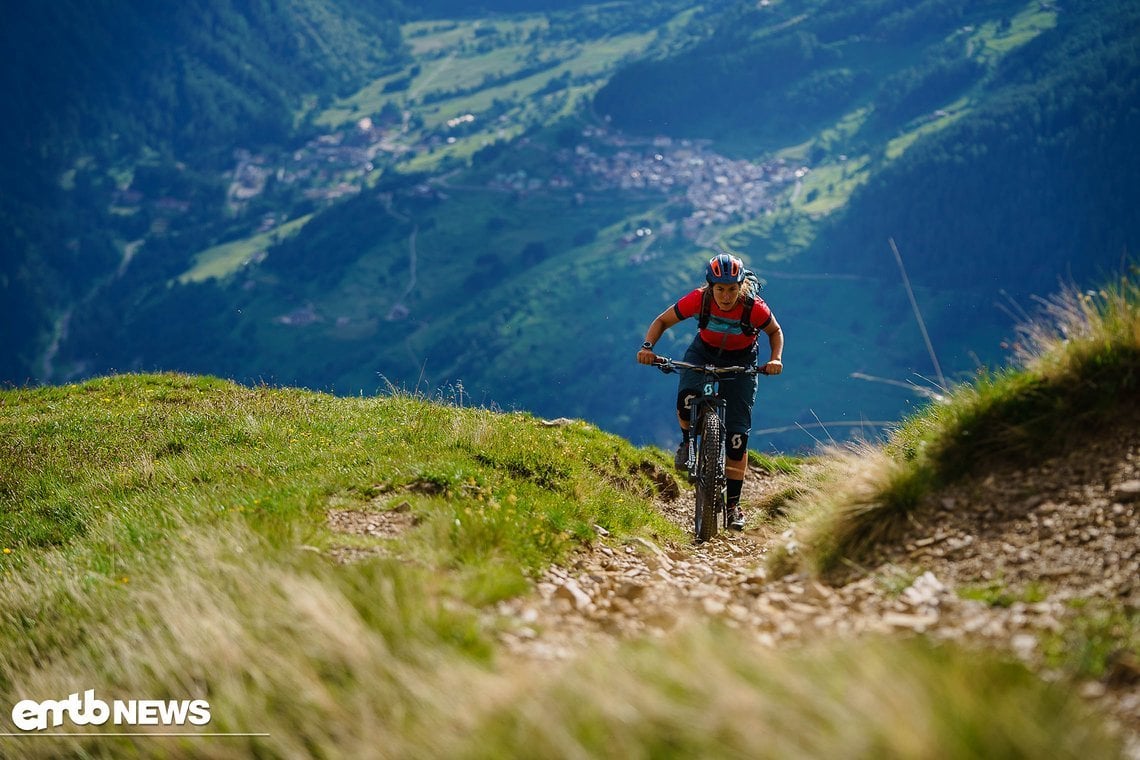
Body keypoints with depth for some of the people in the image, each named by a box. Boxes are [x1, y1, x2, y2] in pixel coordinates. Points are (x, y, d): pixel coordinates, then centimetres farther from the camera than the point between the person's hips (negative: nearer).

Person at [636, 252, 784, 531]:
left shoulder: (755, 307, -28)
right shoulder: (698, 299, -27)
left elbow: (775, 332, -7)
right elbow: (662, 321, -13)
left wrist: (776, 359, -24)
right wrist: (647, 346, -30)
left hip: (741, 361, 0)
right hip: (703, 353, 0)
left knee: (737, 434, -5)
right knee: (687, 401, -32)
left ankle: (733, 504, 7)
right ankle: (688, 441, 2)